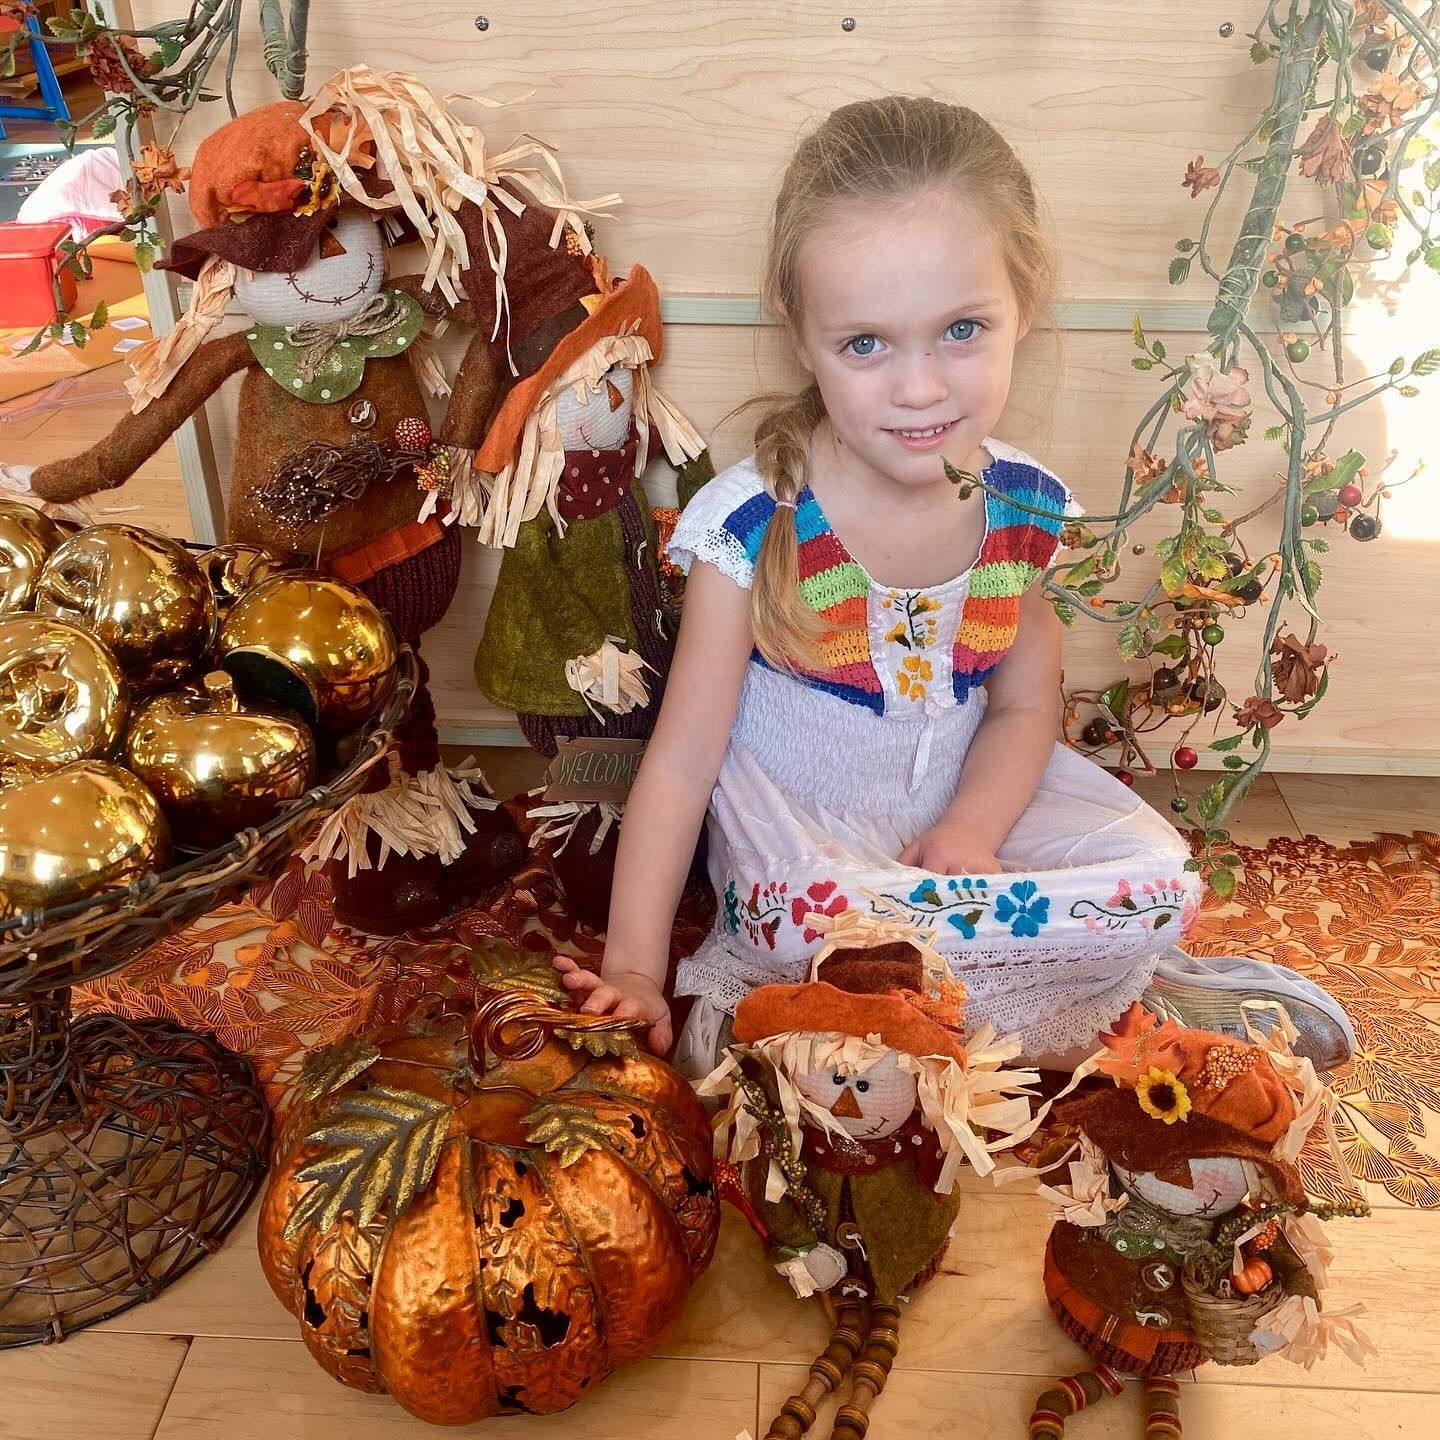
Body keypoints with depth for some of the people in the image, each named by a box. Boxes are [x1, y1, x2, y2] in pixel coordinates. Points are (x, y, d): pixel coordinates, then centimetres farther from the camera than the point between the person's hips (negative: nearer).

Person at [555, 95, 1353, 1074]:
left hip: (962, 802, 4)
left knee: (1163, 881, -12)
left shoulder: (1026, 506, -8)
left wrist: (967, 833, -18)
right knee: (811, 913, -34)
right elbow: (683, 758, -17)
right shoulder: (753, 525, -20)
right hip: (800, 820, -3)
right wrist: (634, 971, -19)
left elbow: (1024, 707, 2)